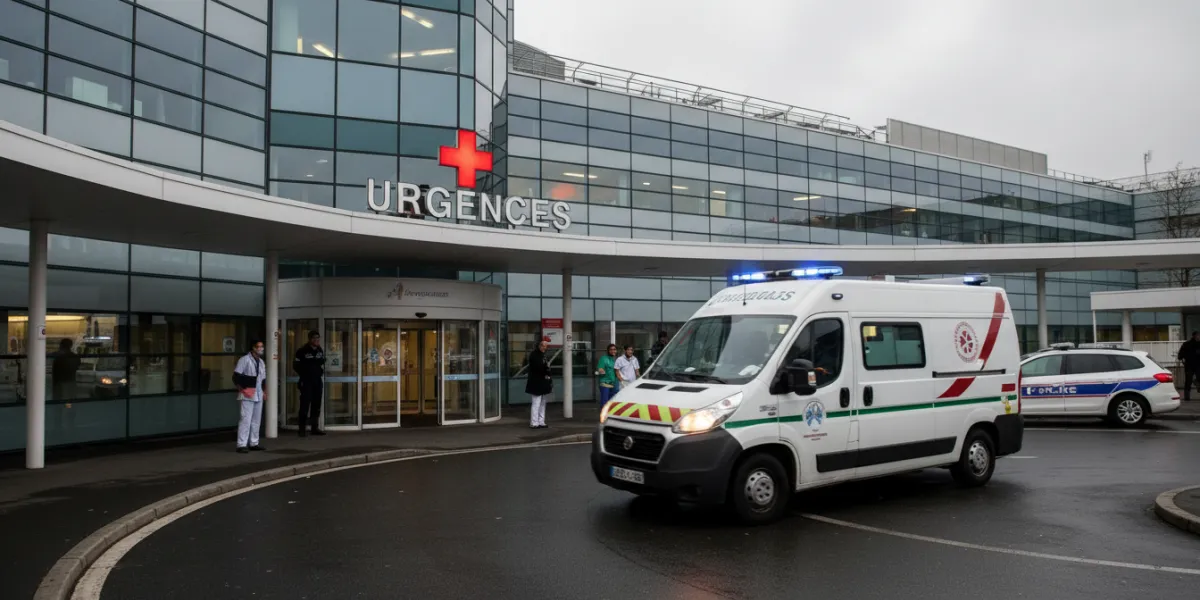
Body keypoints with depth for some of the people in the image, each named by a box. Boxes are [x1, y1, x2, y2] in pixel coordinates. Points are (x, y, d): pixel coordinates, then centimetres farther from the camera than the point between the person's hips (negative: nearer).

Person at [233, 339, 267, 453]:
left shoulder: (261, 362, 16)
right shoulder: (244, 360, -8)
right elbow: (236, 377, -11)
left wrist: (264, 391, 14)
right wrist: (242, 390, -14)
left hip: (258, 396, 8)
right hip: (247, 396, -8)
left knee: (256, 420, 10)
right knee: (246, 419, -11)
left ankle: (253, 443, 18)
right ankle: (242, 445, -10)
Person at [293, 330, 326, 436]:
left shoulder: (321, 350, 9)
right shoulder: (302, 351, -8)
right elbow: (295, 365, -5)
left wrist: (321, 372, 10)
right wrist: (304, 374, -3)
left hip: (317, 381, 6)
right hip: (306, 382, -6)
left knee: (316, 405, 9)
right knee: (305, 404, -8)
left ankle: (314, 427, 17)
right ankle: (302, 429, -4)